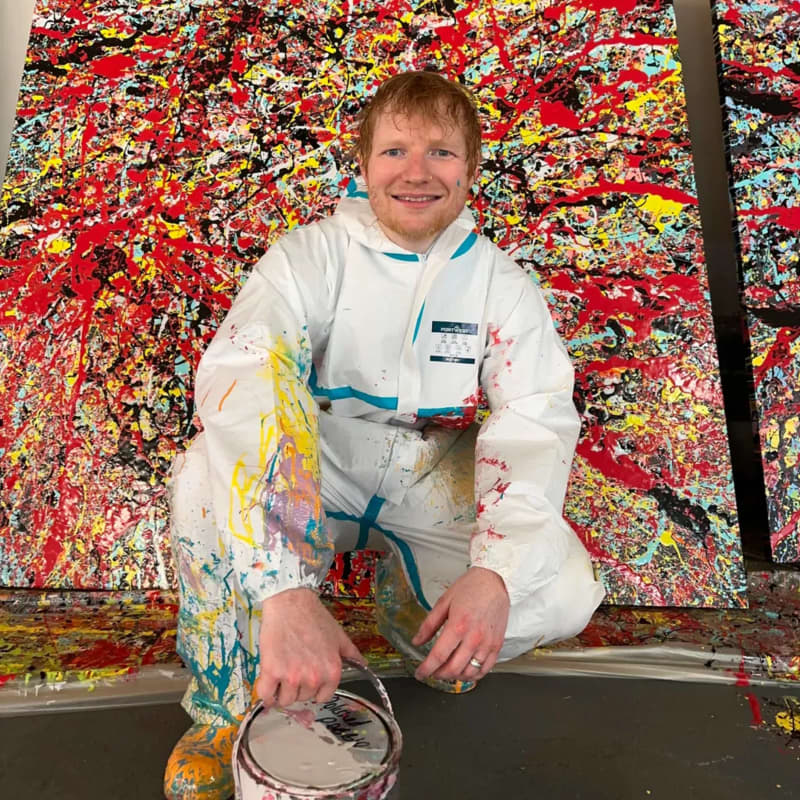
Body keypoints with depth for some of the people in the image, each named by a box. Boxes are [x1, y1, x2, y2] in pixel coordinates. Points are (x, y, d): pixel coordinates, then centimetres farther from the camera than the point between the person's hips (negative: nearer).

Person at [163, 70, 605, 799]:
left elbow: (536, 420, -14)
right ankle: (228, 706, -8)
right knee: (211, 475, -33)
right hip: (314, 472, -1)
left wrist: (495, 572, -33)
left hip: (434, 475, 2)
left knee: (561, 593, -22)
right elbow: (237, 378, -30)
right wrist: (285, 591, -44)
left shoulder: (501, 283, -4)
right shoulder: (311, 255, -13)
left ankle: (414, 612, 11)